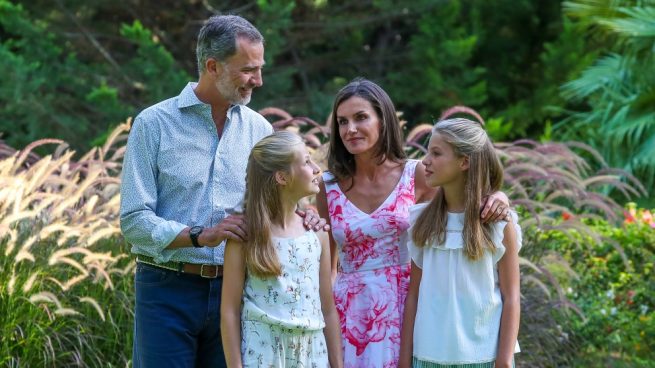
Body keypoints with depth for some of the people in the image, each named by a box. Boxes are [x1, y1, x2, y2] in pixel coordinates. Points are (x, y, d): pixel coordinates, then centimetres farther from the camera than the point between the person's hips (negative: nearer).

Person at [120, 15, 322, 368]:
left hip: (233, 289, 4)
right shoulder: (154, 124, -5)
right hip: (168, 289, -4)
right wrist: (200, 236, -23)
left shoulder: (258, 128, 8)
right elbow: (134, 221, -10)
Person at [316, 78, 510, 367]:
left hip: (403, 309, -1)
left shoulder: (416, 176, -2)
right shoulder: (329, 186, 1)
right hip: (351, 313, 1)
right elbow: (327, 265, 9)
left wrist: (497, 198, -13)